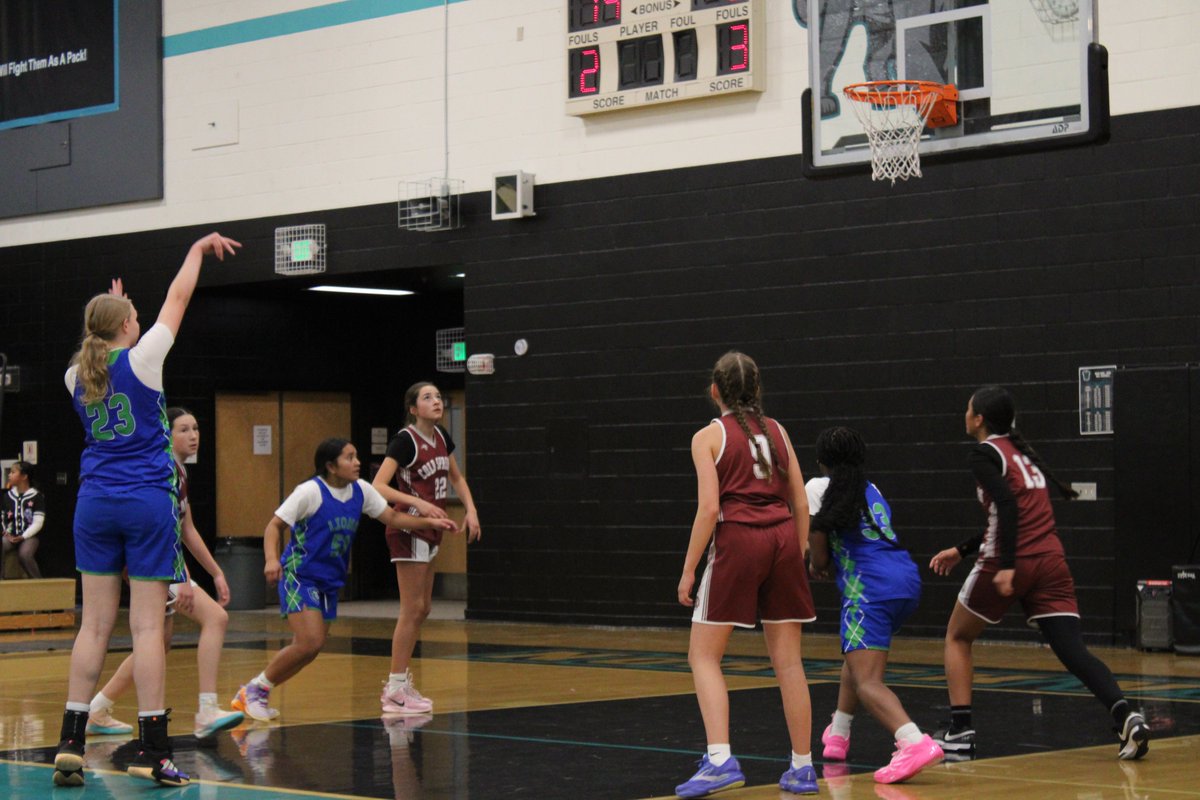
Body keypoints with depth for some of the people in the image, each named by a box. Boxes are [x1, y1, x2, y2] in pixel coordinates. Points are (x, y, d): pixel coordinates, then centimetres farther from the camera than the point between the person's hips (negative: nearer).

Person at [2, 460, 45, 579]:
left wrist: (23, 537, -15)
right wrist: (6, 532, -7)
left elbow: (38, 523, -7)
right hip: (11, 536, 4)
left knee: (24, 554, -34)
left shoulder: (36, 497, -2)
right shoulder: (8, 495, 13)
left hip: (29, 536, -4)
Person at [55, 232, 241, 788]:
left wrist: (108, 315, 43)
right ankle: (152, 751, -4)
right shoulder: (141, 359, -7)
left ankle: (70, 742, 3)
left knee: (94, 625, 7)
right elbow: (178, 298, 5)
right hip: (148, 502, -5)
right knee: (147, 626, -4)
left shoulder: (77, 376, 5)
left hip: (96, 503, 5)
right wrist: (200, 247, 20)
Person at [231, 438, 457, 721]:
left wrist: (429, 522, 0)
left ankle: (254, 693, 19)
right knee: (310, 643, -19)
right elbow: (275, 525, -11)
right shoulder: (310, 491, -14)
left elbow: (392, 517, 12)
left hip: (330, 581, 7)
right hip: (299, 575, -7)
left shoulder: (360, 490, 4)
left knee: (308, 649, 5)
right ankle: (255, 689, -2)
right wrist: (272, 559, -27)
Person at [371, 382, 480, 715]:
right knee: (412, 609, -7)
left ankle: (401, 681, 19)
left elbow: (456, 478, 22)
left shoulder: (441, 437, 8)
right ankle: (395, 690, -2)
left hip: (430, 531, 8)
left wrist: (471, 510, 7)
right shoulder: (405, 440, -16)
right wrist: (418, 503, -33)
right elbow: (378, 486, -24)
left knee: (423, 608, 11)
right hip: (408, 530, -8)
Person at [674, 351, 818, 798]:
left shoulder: (708, 437, 3)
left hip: (737, 541, -4)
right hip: (783, 539, 4)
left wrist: (689, 569, -4)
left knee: (704, 656, 3)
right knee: (788, 661, 8)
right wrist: (798, 556, 19)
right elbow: (800, 501, 12)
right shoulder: (776, 431, 15)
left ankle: (720, 760, -12)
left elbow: (709, 507, -7)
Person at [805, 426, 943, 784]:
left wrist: (817, 567, 26)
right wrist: (830, 565, 34)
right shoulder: (872, 490, 25)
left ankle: (915, 742, -39)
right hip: (907, 580, 8)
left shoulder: (818, 487, 6)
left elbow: (819, 558, 5)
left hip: (871, 588, -8)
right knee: (858, 656, 31)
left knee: (867, 682, -16)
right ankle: (837, 735, 41)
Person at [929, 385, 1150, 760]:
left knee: (957, 637, 15)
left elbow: (1007, 506, -17)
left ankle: (960, 730, 8)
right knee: (1074, 651, -3)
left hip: (1011, 564, -6)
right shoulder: (1022, 451, 22)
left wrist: (1006, 566, -24)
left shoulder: (984, 453, -2)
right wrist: (962, 550, 35)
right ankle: (1127, 717, -25)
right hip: (1051, 561, 6)